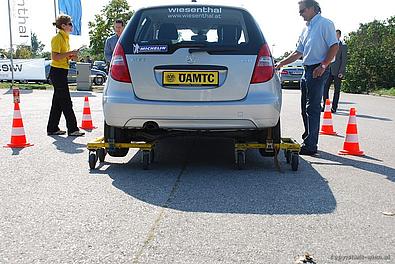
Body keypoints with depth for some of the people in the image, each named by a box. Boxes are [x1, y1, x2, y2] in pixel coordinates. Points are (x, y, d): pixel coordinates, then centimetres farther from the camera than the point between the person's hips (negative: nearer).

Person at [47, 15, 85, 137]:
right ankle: (72, 129, -1)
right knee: (66, 102, -6)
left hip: (62, 72, 10)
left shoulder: (65, 37, 16)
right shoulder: (57, 38, -12)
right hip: (57, 72, -10)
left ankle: (52, 128, 18)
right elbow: (55, 56, -21)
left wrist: (71, 56, 7)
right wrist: (70, 53, -19)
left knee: (58, 102, 12)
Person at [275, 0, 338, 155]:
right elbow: (298, 53, 23)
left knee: (313, 108, -11)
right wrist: (281, 64, 15)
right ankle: (308, 139, 21)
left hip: (318, 70, -9)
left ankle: (310, 146, -10)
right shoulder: (306, 29, 21)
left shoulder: (325, 24, -4)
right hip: (307, 70, 9)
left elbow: (334, 46, -12)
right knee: (305, 108, 12)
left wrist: (323, 65, -20)